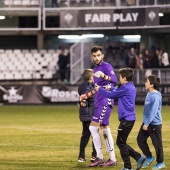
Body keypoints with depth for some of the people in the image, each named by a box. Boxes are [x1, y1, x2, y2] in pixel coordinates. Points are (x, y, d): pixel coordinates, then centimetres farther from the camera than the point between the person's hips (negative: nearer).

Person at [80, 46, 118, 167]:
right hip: (99, 102, 10)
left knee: (93, 127, -13)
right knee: (105, 129, 10)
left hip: (105, 101, -10)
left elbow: (114, 80, -28)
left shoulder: (106, 66, -9)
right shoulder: (95, 69, 19)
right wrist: (87, 95, 28)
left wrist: (104, 76, -45)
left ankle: (99, 157, -8)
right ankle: (112, 159, 13)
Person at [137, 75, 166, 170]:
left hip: (155, 124, -9)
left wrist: (147, 123, -23)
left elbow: (153, 111, -24)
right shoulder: (149, 94, 8)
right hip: (147, 122, 9)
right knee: (140, 139, 10)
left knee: (157, 143, 2)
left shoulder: (155, 96, -20)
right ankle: (149, 157, 24)